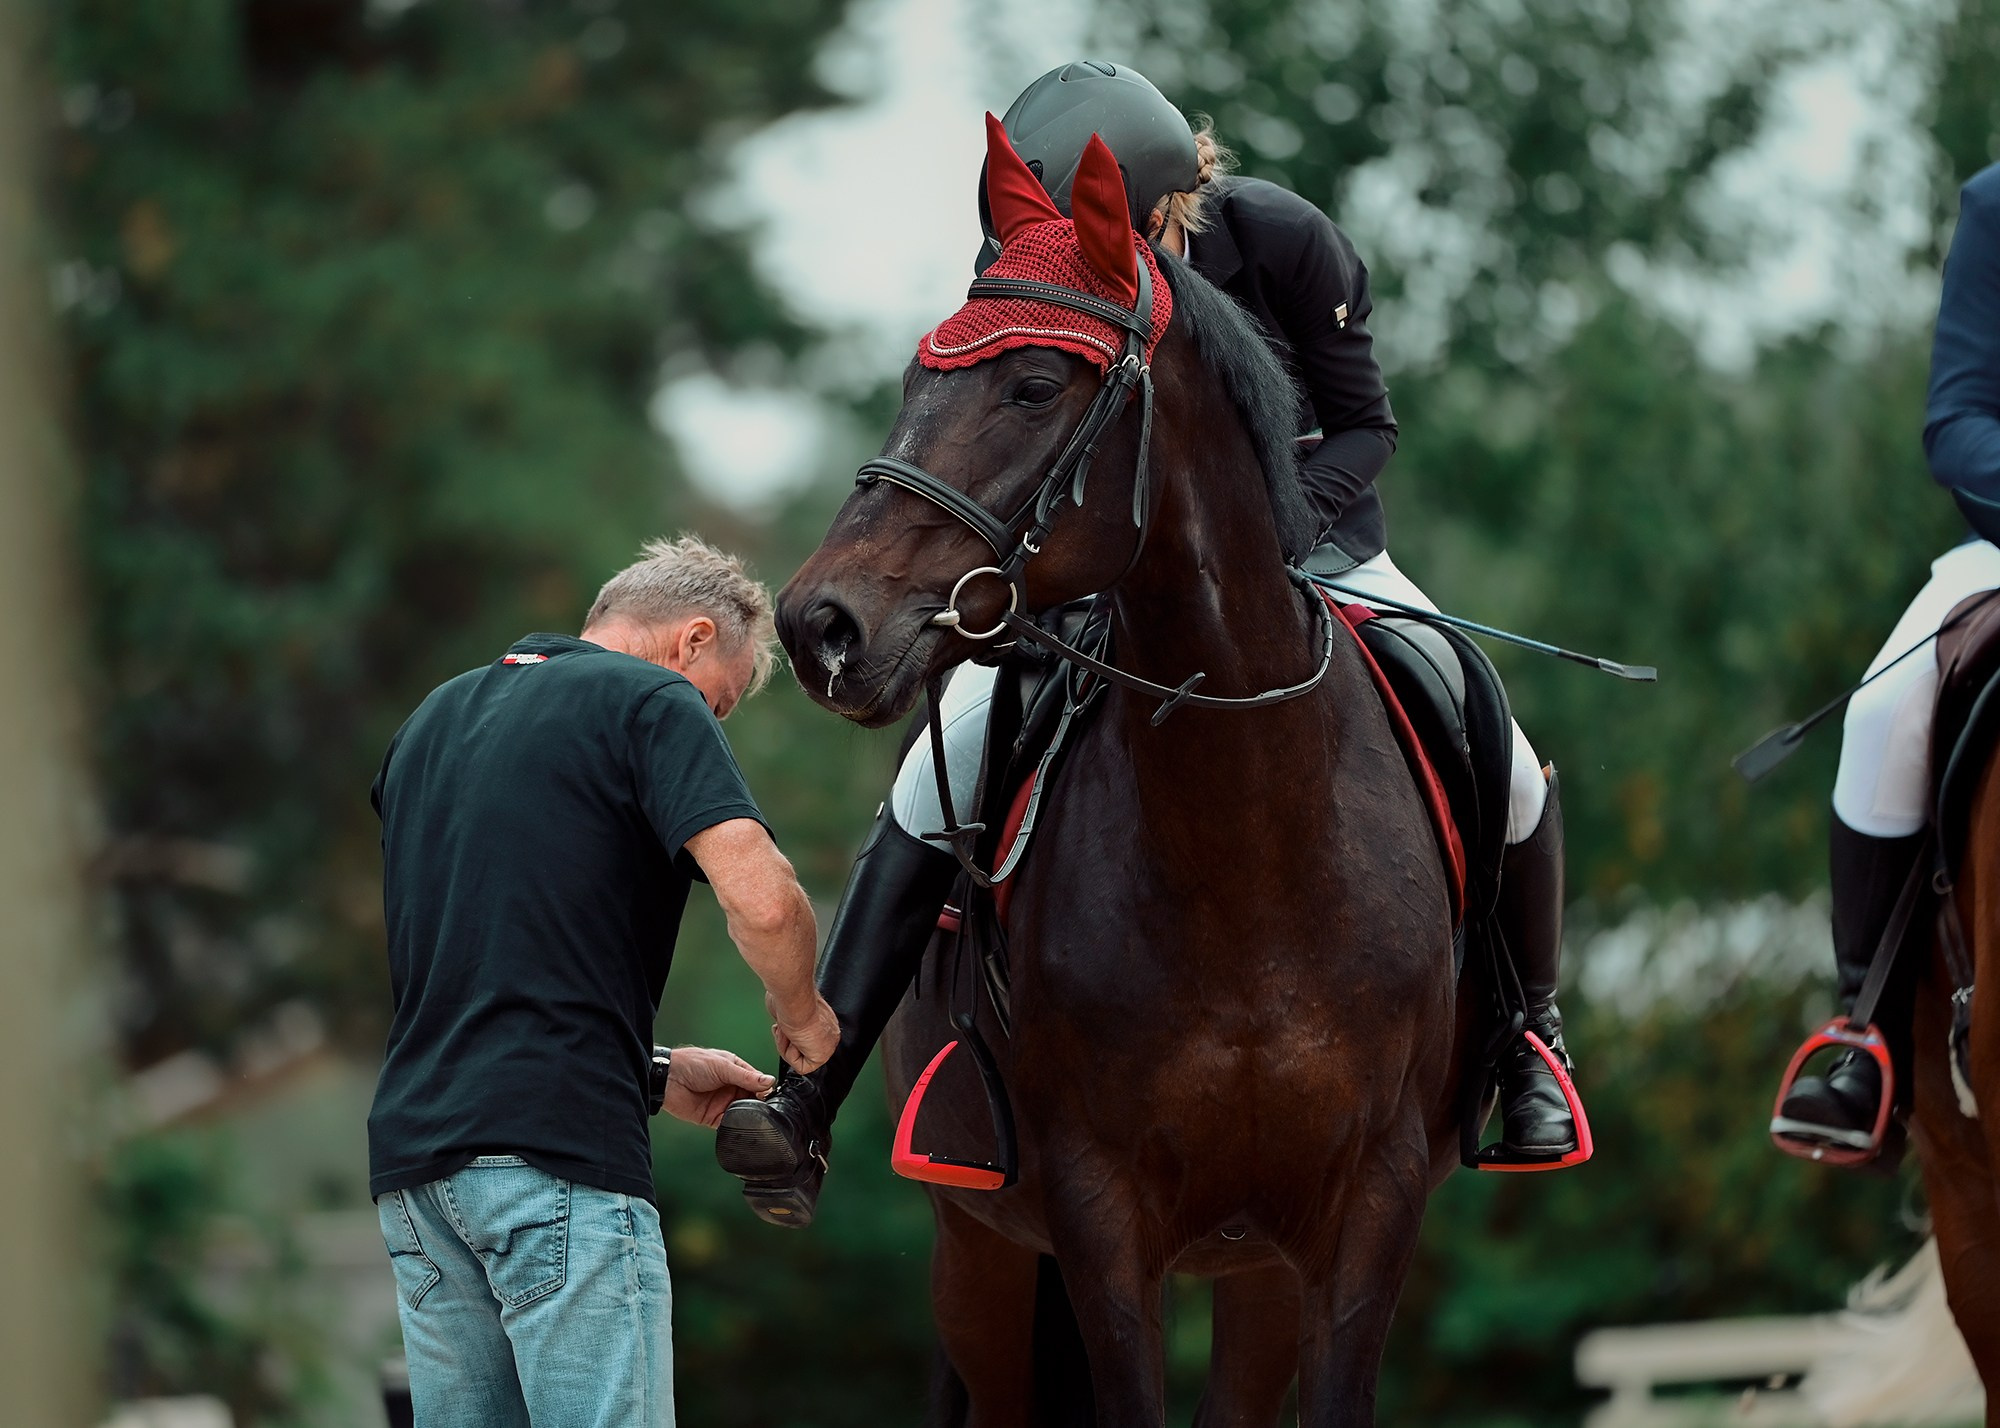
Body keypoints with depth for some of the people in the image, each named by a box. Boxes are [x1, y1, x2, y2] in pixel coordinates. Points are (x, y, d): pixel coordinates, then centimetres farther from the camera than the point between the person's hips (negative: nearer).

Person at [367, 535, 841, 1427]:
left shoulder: (432, 720, 24)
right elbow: (761, 898, -17)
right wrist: (801, 1014, 4)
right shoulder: (652, 702, -1)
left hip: (415, 1151, 8)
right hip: (558, 1154, -8)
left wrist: (654, 1077, 26)